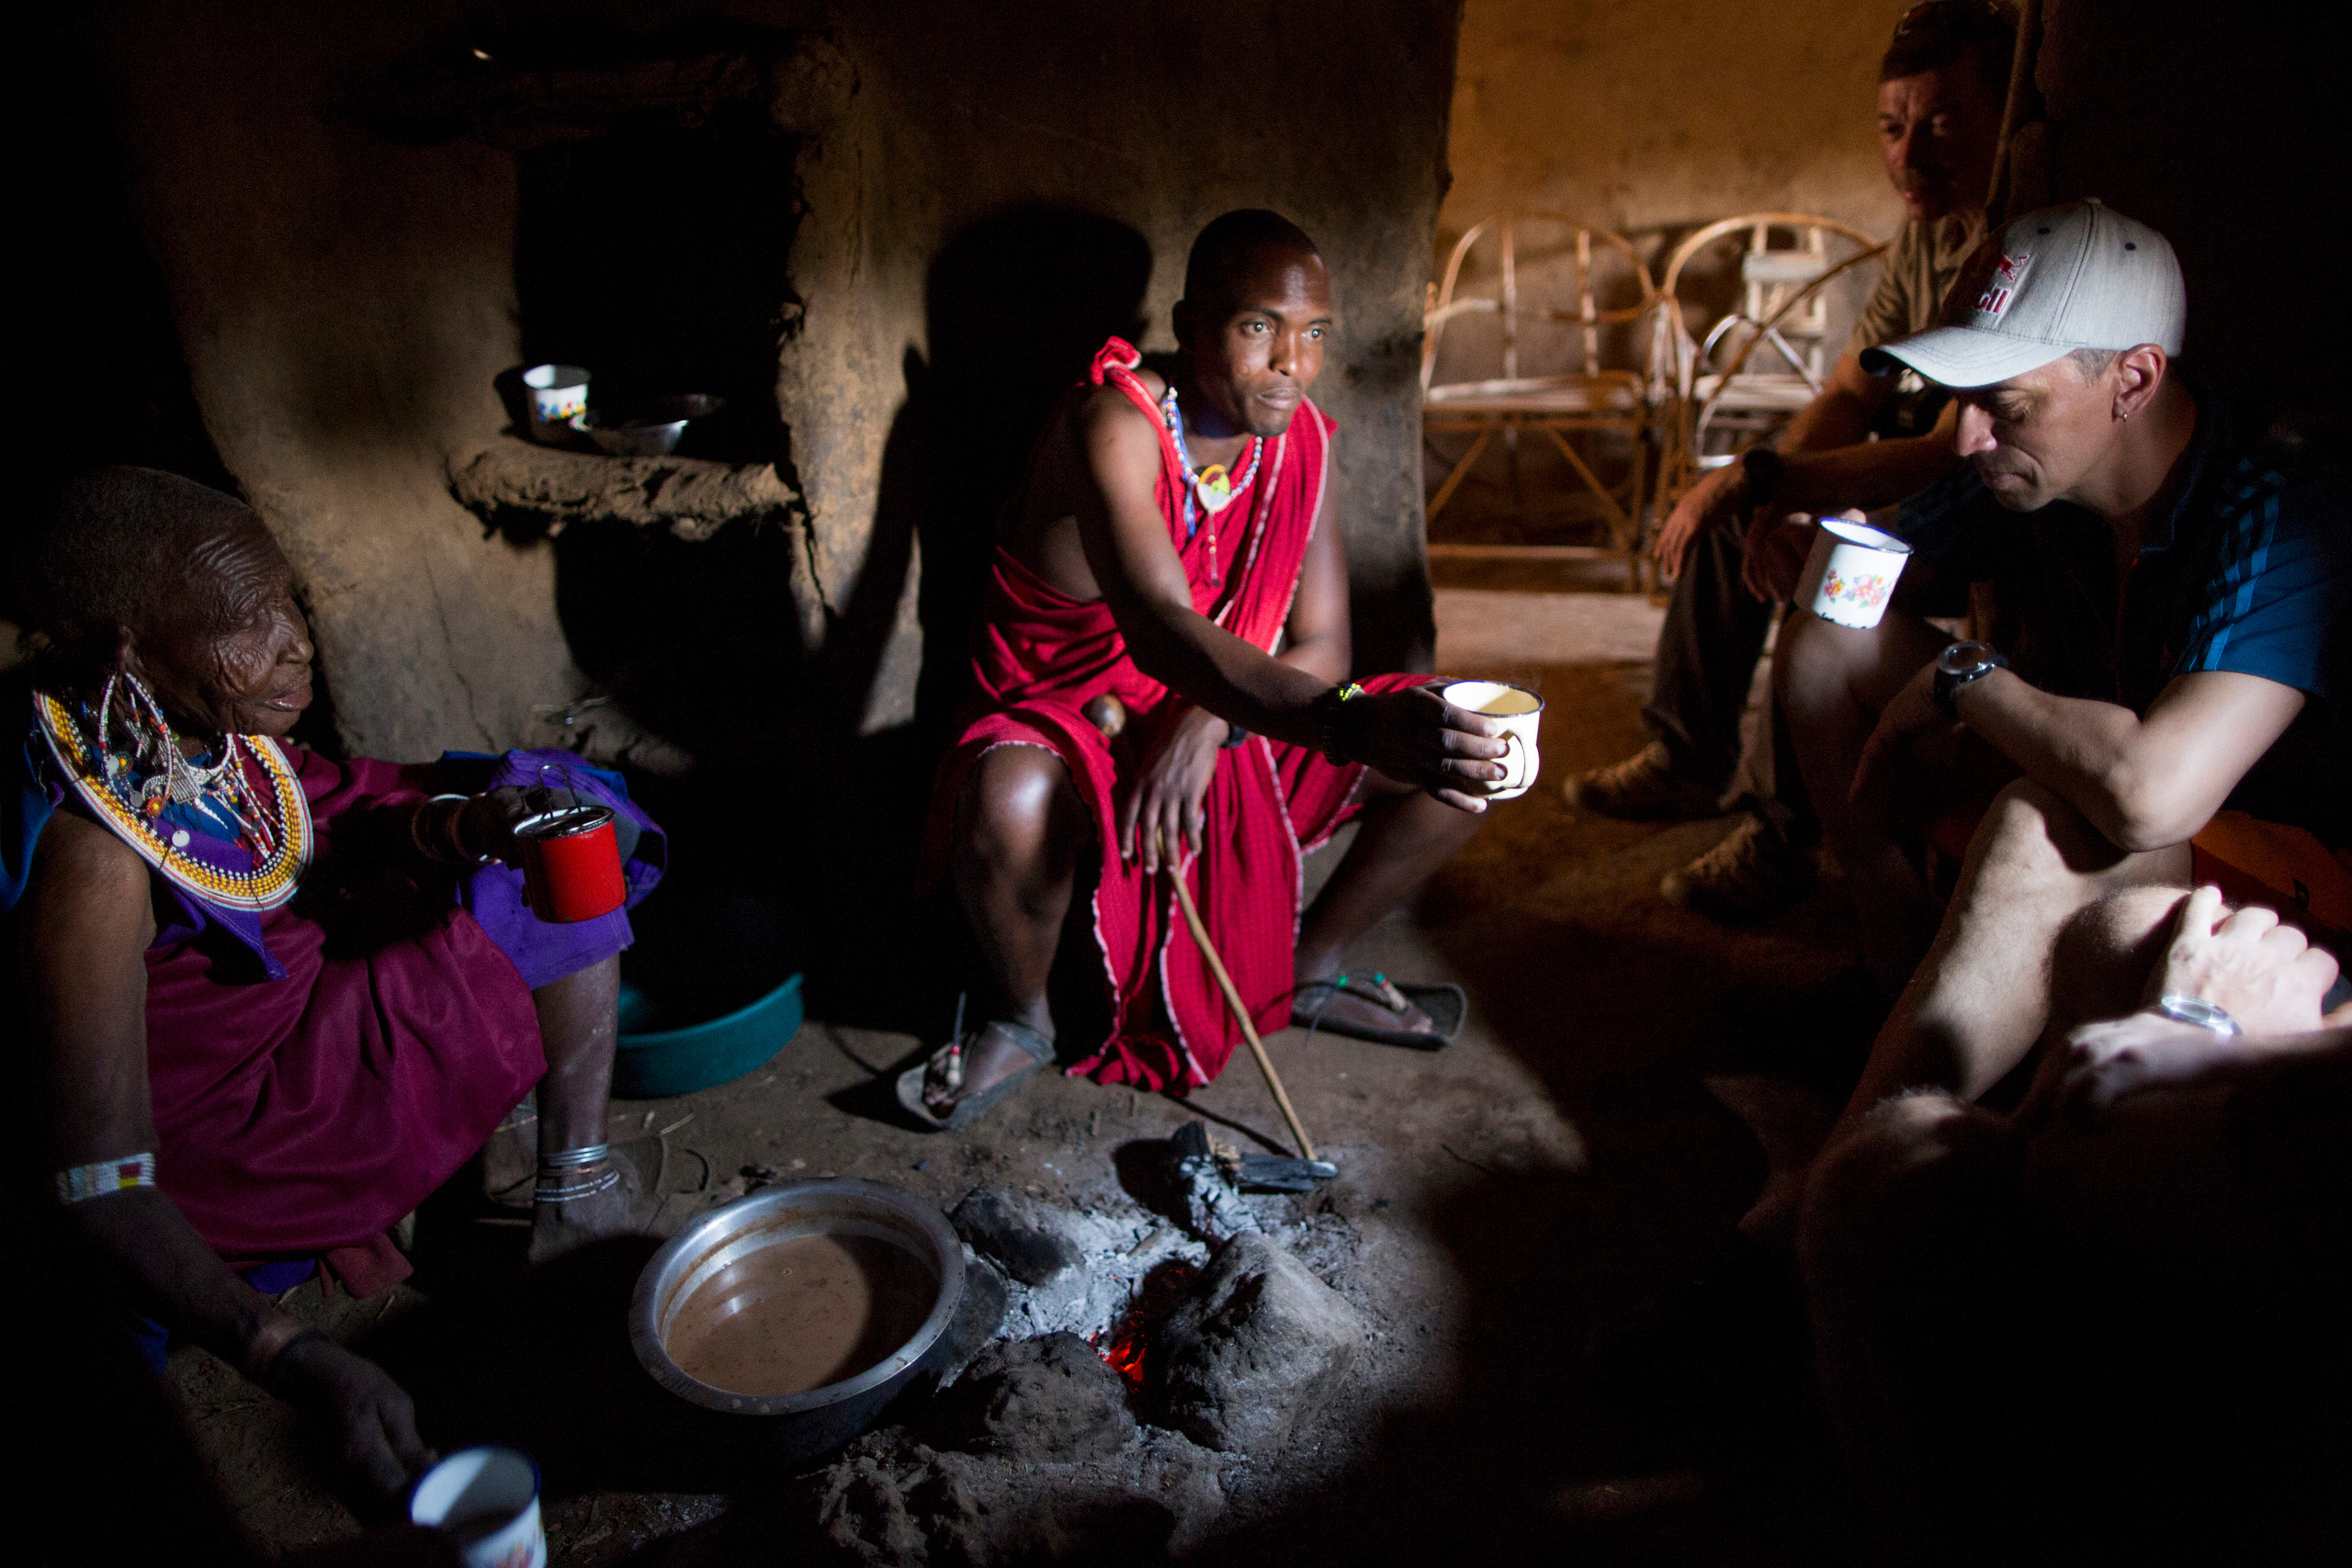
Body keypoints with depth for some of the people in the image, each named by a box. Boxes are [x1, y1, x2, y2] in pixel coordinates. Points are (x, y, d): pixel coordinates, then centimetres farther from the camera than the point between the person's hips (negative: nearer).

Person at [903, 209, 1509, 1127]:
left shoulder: (1299, 439, -4)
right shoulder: (1114, 424, -24)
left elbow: (1320, 646, -6)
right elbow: (1161, 632, -41)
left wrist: (1208, 721, -26)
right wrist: (1347, 721, -56)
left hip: (1228, 731, 5)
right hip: (1073, 727, -5)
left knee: (1461, 754, -8)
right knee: (1009, 800, -41)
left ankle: (1308, 971, 13)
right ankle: (1018, 1020, -6)